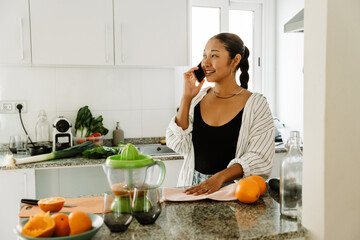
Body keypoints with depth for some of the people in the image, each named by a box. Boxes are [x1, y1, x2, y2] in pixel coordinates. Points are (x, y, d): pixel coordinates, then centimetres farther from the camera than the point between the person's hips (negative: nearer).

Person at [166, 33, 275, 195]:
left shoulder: (255, 104, -3)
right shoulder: (198, 98, 8)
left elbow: (260, 158, -9)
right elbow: (178, 145, 0)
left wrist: (219, 177, -21)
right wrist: (186, 97, -4)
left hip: (233, 188, -3)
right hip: (193, 187, 3)